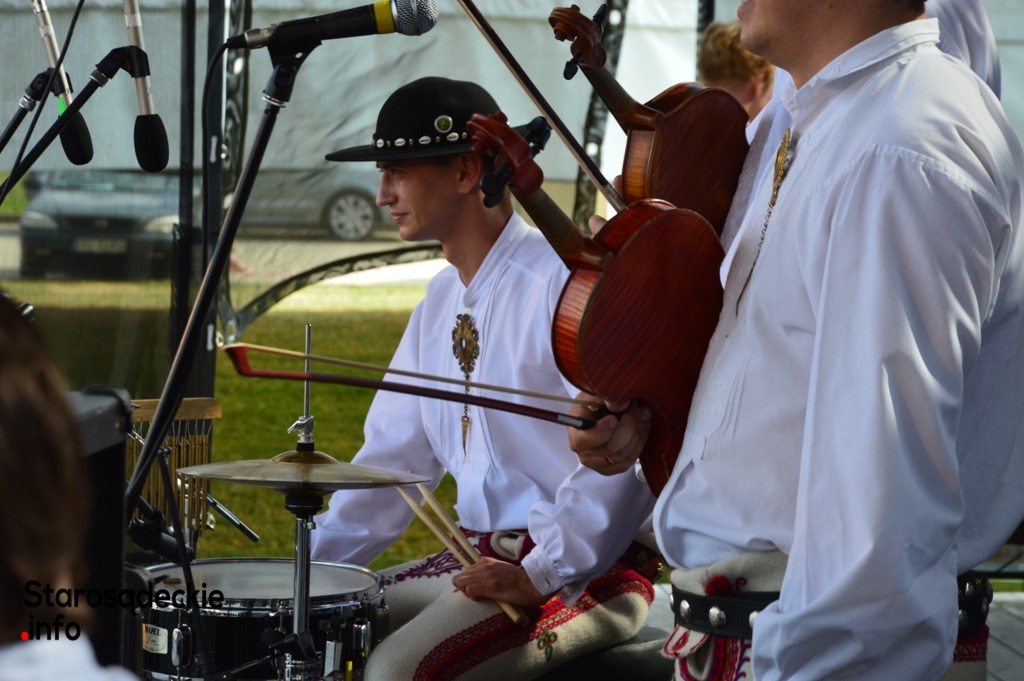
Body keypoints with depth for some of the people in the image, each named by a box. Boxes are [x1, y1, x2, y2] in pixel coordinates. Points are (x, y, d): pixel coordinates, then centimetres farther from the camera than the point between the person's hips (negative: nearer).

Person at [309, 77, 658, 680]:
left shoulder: (564, 282, -16)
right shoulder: (442, 300, 13)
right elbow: (395, 456, 17)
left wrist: (542, 575, -23)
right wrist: (316, 563, 7)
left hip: (584, 570, -8)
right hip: (481, 559, 8)